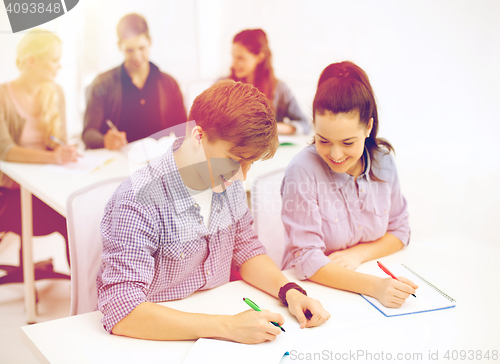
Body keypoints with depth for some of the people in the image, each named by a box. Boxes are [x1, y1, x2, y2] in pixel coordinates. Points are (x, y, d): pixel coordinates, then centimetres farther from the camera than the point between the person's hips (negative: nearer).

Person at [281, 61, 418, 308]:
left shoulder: (383, 161, -2)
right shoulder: (302, 171, -18)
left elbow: (399, 230, 10)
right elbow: (307, 260, -18)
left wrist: (359, 253, -9)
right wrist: (374, 286, -29)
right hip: (311, 288, -4)